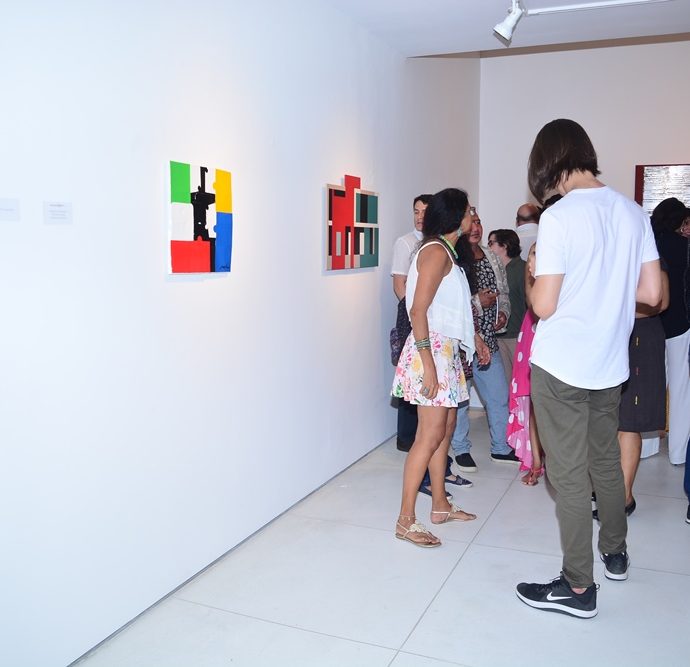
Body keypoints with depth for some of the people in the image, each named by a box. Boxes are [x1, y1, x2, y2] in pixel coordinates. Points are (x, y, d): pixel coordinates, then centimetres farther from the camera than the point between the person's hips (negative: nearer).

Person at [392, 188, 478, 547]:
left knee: (446, 427, 15)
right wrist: (427, 363, -24)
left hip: (446, 350, 10)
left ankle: (440, 505, 27)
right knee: (430, 435, -8)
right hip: (432, 349, -10)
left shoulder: (446, 251, 16)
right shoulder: (436, 251, -13)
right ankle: (406, 521, -1)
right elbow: (418, 310, -20)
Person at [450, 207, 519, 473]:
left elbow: (504, 293, 20)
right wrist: (477, 302, -20)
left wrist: (503, 313, 1)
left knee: (499, 396, 13)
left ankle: (501, 448, 30)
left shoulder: (492, 258, 10)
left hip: (488, 339, 7)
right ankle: (461, 450, 23)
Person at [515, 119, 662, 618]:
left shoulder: (559, 217, -16)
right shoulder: (633, 212, 3)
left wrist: (534, 274, 2)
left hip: (561, 366, -6)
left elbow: (544, 305, -17)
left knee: (570, 475, 2)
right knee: (606, 461, 22)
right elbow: (652, 293, 5)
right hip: (610, 364, 7)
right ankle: (615, 552, 40)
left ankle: (578, 587, 13)